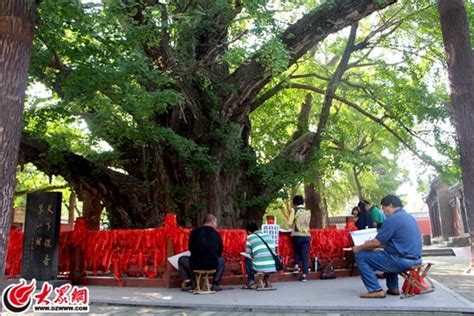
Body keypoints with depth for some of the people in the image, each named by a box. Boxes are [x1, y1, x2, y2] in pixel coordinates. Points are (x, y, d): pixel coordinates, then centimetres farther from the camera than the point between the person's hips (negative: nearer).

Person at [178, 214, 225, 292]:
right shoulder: (216, 234, 5)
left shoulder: (194, 232, 4)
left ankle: (188, 283, 16)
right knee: (221, 260, 34)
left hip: (195, 265, 0)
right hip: (212, 265, 1)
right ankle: (215, 284, 23)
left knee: (181, 259, 29)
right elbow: (219, 253, 12)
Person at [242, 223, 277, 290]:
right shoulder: (268, 235, 19)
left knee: (247, 260, 24)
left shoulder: (250, 237, 7)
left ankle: (252, 282, 20)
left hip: (260, 267, -4)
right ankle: (267, 279, 25)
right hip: (273, 268, 4)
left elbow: (248, 255, 10)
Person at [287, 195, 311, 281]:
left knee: (297, 251, 23)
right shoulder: (308, 212, 8)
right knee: (305, 255, 3)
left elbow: (289, 223, -9)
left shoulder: (294, 210, -3)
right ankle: (304, 274, 1)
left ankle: (296, 266, 9)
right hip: (307, 235, 2)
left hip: (297, 235, -2)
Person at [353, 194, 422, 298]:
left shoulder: (393, 219, -14)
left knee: (360, 256, -4)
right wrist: (371, 243, 23)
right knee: (388, 252, 38)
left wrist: (358, 248, 2)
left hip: (402, 261, -10)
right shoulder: (409, 217, 16)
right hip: (415, 259, 10)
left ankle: (376, 290, -5)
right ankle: (393, 288, 29)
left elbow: (376, 243, -13)